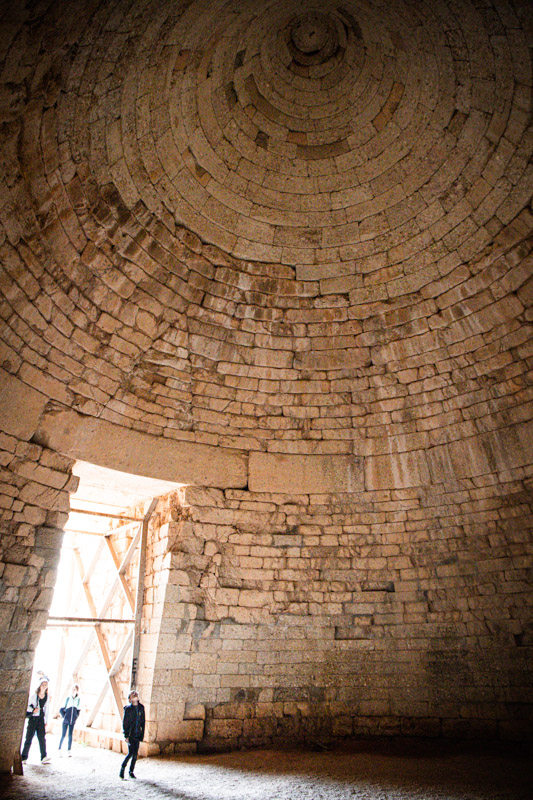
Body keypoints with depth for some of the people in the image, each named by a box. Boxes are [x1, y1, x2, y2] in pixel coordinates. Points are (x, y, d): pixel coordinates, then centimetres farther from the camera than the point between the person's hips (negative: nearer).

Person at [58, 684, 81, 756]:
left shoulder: (78, 699, 0)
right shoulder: (68, 698, -9)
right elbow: (61, 709, -2)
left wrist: (76, 717, 4)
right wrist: (64, 716, -5)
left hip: (72, 721, 3)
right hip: (66, 721, -3)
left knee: (70, 735, 6)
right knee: (63, 735, 0)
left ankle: (69, 750, 17)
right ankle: (59, 749, 18)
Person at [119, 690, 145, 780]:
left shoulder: (141, 707, 4)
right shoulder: (128, 708, -8)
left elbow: (143, 721, 11)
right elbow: (124, 723, -6)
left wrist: (142, 734, 7)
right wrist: (126, 736, -10)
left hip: (137, 734, 4)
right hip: (130, 734, -4)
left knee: (135, 754, 7)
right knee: (131, 753, -8)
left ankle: (131, 771, 22)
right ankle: (122, 768, 14)